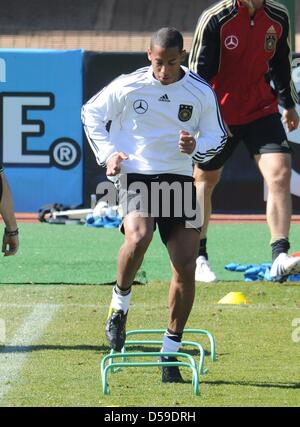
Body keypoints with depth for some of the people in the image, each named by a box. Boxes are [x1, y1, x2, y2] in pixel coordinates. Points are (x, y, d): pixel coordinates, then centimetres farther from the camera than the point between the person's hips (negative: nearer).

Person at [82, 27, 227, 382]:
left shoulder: (201, 93, 0)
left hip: (179, 178, 2)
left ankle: (171, 351, 8)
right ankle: (119, 305, -5)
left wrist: (196, 147, -10)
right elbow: (91, 113, 12)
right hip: (135, 174, -2)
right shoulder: (127, 86, -4)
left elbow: (217, 136, 13)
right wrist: (107, 153, -1)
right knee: (138, 237, -33)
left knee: (186, 266, -5)